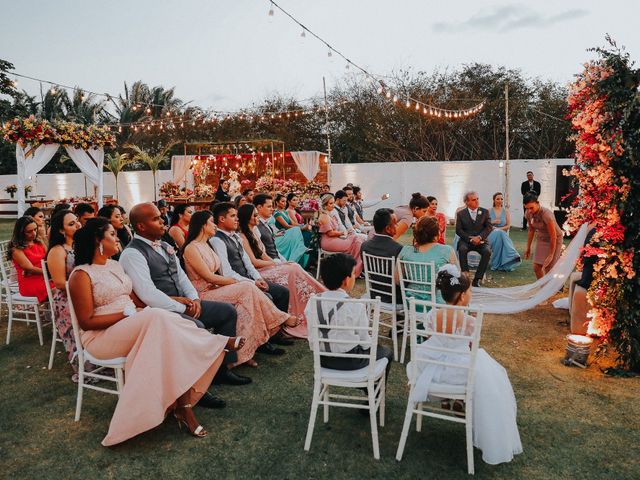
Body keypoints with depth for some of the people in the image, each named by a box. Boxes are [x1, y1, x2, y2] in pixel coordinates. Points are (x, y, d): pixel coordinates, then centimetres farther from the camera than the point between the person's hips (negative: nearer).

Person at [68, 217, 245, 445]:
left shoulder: (115, 265, 17)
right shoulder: (81, 275, -8)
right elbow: (86, 322, -12)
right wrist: (126, 314, -18)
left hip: (134, 327, 7)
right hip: (101, 337, -7)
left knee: (171, 331, -23)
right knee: (158, 319, -32)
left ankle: (183, 404, -28)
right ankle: (220, 342, -19)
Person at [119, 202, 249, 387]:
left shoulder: (164, 246, 15)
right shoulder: (132, 253, -13)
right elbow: (148, 294, -21)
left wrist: (194, 298, -2)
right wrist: (183, 308, -16)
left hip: (183, 303, 9)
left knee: (228, 311, 4)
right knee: (197, 327, -33)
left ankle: (222, 369, 10)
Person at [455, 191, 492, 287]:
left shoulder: (484, 212, 9)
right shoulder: (460, 214, 6)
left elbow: (489, 227, 1)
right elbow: (458, 230, -1)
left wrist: (479, 237, -16)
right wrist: (470, 238, -15)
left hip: (481, 241, 1)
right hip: (466, 240, -1)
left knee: (487, 251, -30)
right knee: (462, 249, -34)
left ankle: (477, 279, -22)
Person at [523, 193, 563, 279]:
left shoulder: (546, 214, -32)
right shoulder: (528, 213, -14)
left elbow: (553, 236, -25)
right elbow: (531, 230, 3)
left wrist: (551, 255, -19)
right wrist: (528, 248, 6)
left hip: (555, 240, -6)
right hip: (541, 239, 6)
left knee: (548, 269, -8)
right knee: (536, 267, 3)